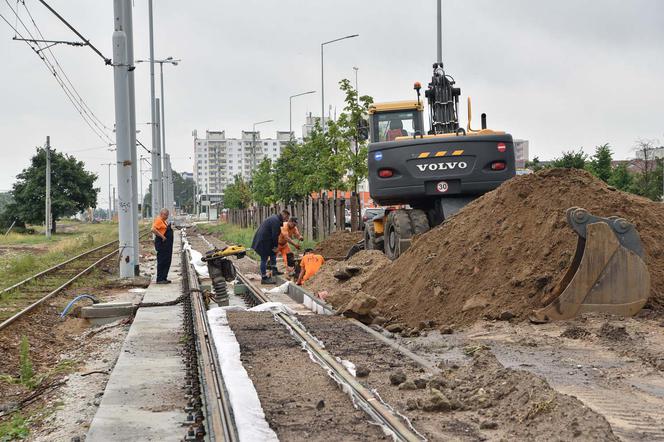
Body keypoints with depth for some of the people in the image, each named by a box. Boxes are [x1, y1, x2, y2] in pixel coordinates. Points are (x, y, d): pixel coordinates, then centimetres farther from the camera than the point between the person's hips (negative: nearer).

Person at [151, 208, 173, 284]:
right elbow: (153, 229, -26)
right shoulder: (158, 220, -11)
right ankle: (160, 279, -5)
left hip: (167, 244, 10)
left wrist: (169, 226, 11)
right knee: (162, 261, -8)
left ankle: (164, 278, 19)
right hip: (162, 244, -10)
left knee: (167, 262, 12)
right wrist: (162, 236, -24)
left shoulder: (164, 221, 19)